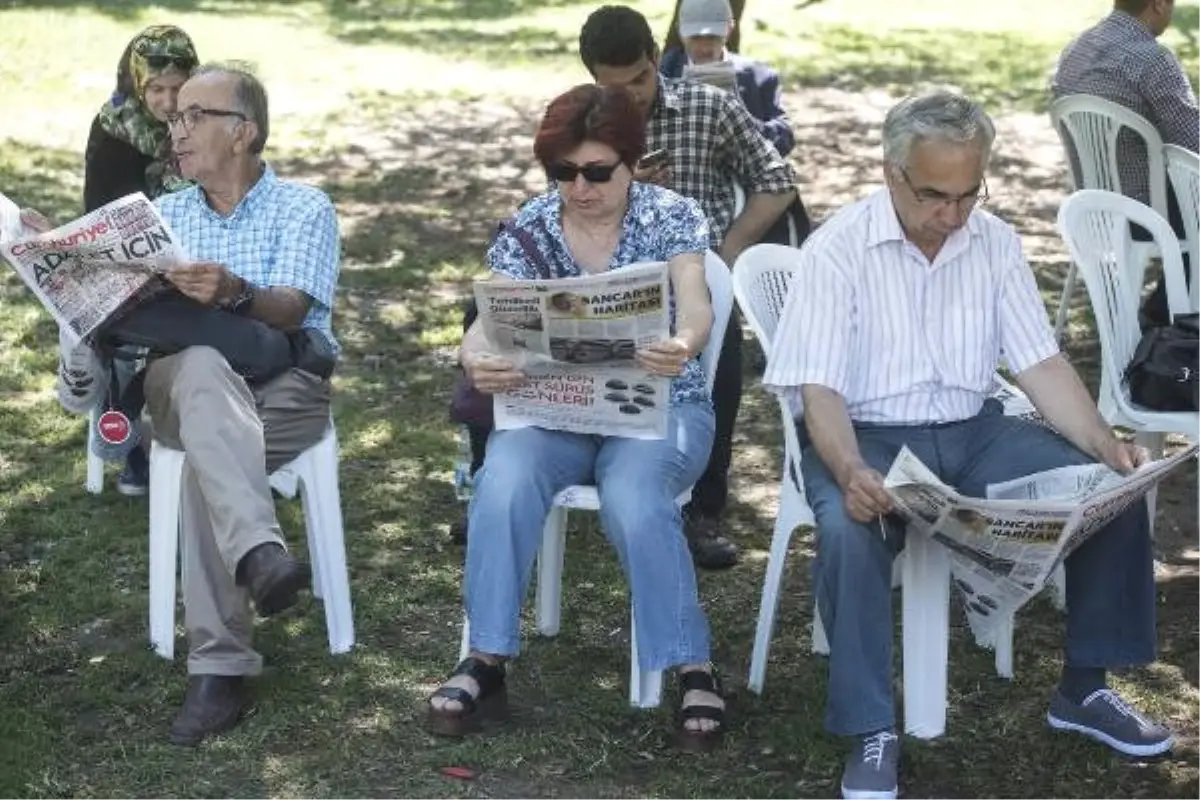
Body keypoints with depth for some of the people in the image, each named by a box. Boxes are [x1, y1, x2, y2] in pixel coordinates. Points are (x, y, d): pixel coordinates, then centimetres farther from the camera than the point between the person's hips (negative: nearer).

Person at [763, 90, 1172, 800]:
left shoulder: (996, 243, 3)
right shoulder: (838, 251, -12)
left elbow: (1041, 364, 4)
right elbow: (819, 389, -16)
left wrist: (1105, 442, -13)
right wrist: (850, 471, -36)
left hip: (974, 431, 5)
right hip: (868, 436, -4)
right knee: (850, 531, -37)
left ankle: (1085, 687, 3)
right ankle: (873, 732, -22)